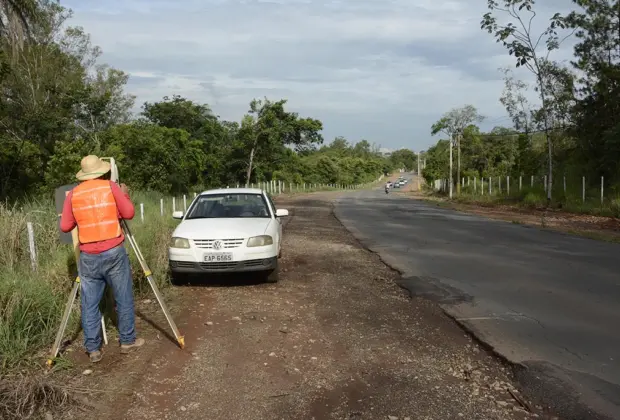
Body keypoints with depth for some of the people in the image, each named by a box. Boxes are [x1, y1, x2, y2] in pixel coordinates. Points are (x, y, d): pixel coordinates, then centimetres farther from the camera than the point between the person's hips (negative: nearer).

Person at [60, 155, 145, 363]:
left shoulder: (73, 194, 7)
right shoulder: (111, 186, -1)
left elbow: (65, 226, 8)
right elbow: (129, 213, -2)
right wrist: (125, 195, 15)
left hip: (88, 256, 3)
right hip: (114, 252, -2)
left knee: (89, 304, 9)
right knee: (124, 299, 10)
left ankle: (93, 349, 12)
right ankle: (128, 341, 19)